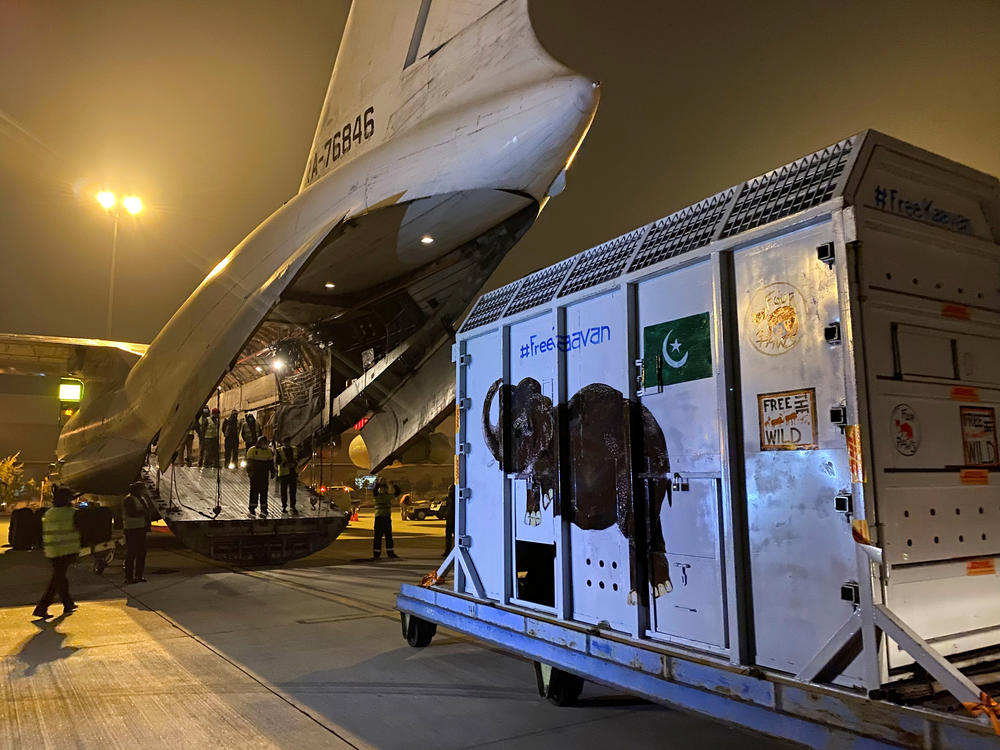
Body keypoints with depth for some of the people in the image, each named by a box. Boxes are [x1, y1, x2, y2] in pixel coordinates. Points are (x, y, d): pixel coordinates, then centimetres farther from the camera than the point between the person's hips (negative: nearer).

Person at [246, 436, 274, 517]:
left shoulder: (268, 451, 12)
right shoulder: (252, 450, -2)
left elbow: (271, 462, 16)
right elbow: (249, 462, -5)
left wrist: (272, 472, 10)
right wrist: (249, 471, -14)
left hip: (265, 475, 4)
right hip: (254, 475, -4)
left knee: (264, 492, 3)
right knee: (254, 491, -2)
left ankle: (264, 510, 6)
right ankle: (252, 509, 4)